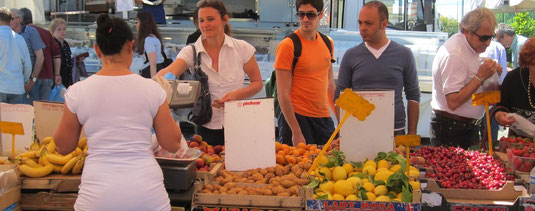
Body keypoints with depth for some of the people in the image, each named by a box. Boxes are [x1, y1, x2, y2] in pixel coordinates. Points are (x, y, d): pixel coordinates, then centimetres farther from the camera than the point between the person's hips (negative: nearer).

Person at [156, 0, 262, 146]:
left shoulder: (242, 49, -1)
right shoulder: (191, 52, -1)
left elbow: (257, 83, 6)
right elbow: (170, 71, -18)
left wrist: (236, 95, -13)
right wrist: (157, 79, -42)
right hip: (206, 128, 0)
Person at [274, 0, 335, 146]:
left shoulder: (328, 43, 10)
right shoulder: (288, 45, -10)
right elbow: (283, 94, -14)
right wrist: (296, 132, -18)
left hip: (324, 118, 6)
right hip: (297, 117, -6)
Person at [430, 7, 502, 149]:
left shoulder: (471, 48, 10)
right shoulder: (454, 55, -21)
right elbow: (453, 102, -27)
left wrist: (491, 73, 3)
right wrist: (481, 77, -24)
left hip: (468, 127, 9)